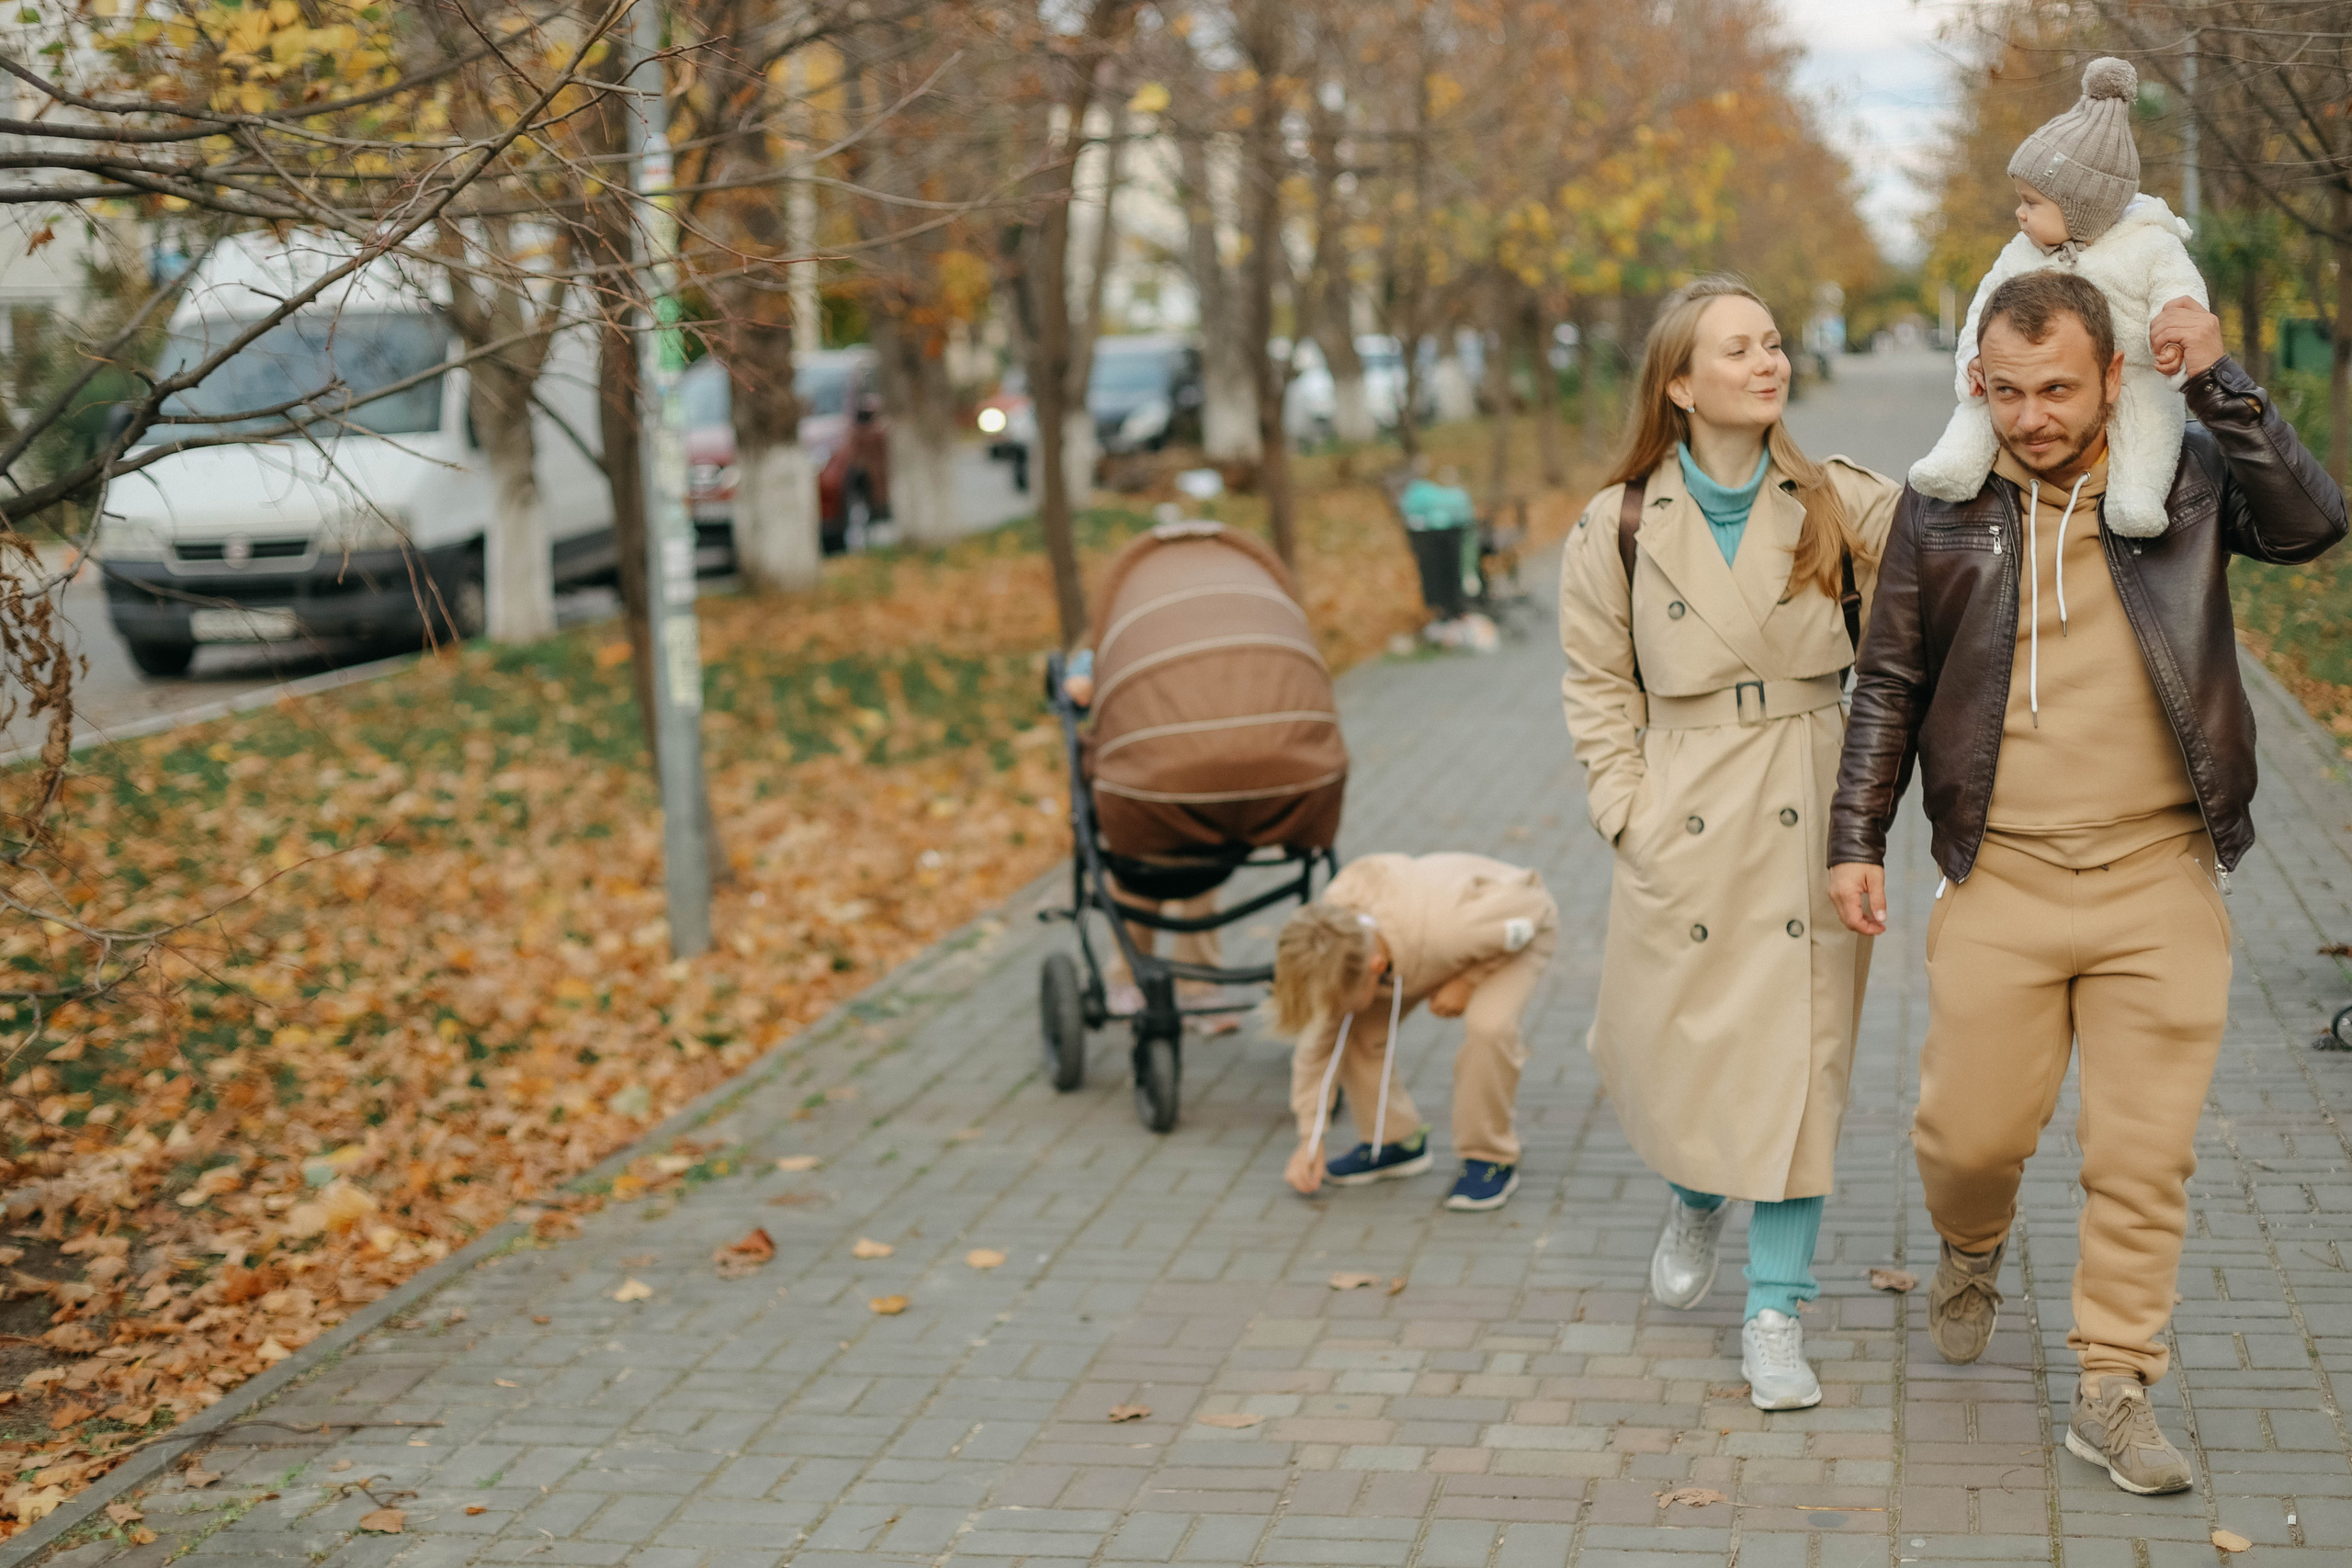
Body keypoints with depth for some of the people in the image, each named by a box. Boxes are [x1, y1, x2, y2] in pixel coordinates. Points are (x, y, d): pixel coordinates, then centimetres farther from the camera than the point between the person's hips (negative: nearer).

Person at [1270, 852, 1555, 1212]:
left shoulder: (1446, 928, -46)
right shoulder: (1329, 953, -28)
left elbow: (1524, 914, -27)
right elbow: (1317, 1043, -14)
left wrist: (1468, 981, -28)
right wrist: (1310, 1139, -13)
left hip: (1518, 928, -5)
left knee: (1488, 1024, -34)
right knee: (1355, 1030, -14)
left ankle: (1489, 1158, -12)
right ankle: (1395, 1140, 8)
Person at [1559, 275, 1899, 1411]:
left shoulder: (1844, 505, 1)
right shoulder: (1620, 526, 0)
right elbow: (1597, 682, 6)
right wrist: (1625, 811, -1)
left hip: (1811, 819, 0)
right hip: (1686, 829, 0)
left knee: (1799, 1056, 0)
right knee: (1671, 1050, 7)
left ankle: (1775, 1316, 11)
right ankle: (1695, 1199, 43)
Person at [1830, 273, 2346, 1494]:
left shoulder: (2186, 478, 3)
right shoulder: (1943, 510, 3)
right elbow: (1889, 684, 10)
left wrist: (2218, 381, -17)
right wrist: (1855, 837, 5)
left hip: (2160, 881, 0)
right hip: (1999, 881, 0)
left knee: (2144, 1154, 2)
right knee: (1970, 1132, 4)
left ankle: (2113, 1390, 16)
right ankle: (1971, 1256, 39)